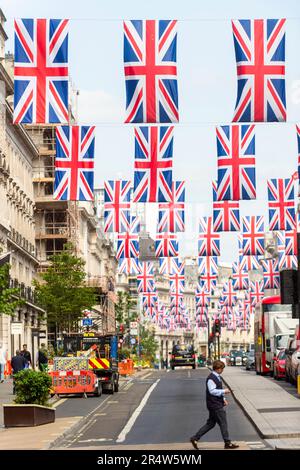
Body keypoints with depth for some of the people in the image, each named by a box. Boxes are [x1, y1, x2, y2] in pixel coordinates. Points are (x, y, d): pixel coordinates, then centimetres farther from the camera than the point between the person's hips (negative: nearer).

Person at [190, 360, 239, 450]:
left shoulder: (217, 377, 15)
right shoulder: (211, 378, -17)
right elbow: (212, 391, -23)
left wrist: (223, 399, 15)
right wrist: (224, 391, -20)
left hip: (218, 404, 10)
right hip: (215, 405, -10)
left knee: (211, 423, 13)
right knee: (223, 423, -2)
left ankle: (195, 438, 15)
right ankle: (227, 443, 7)